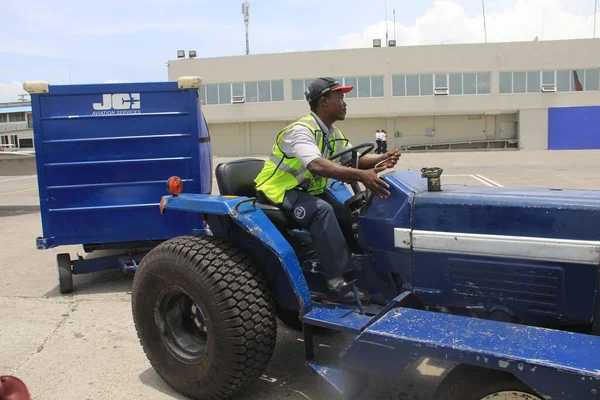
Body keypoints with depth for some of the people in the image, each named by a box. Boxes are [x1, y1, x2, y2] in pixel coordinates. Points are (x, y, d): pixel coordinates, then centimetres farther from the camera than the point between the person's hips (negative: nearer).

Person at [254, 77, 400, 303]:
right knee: (322, 209, -34)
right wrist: (361, 176, -49)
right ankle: (338, 280, -29)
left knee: (351, 213, -9)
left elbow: (353, 161, 3)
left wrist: (380, 160, -18)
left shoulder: (334, 134, 7)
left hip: (308, 190, 9)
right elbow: (317, 165, -40)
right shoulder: (301, 130, -23)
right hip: (279, 191, -9)